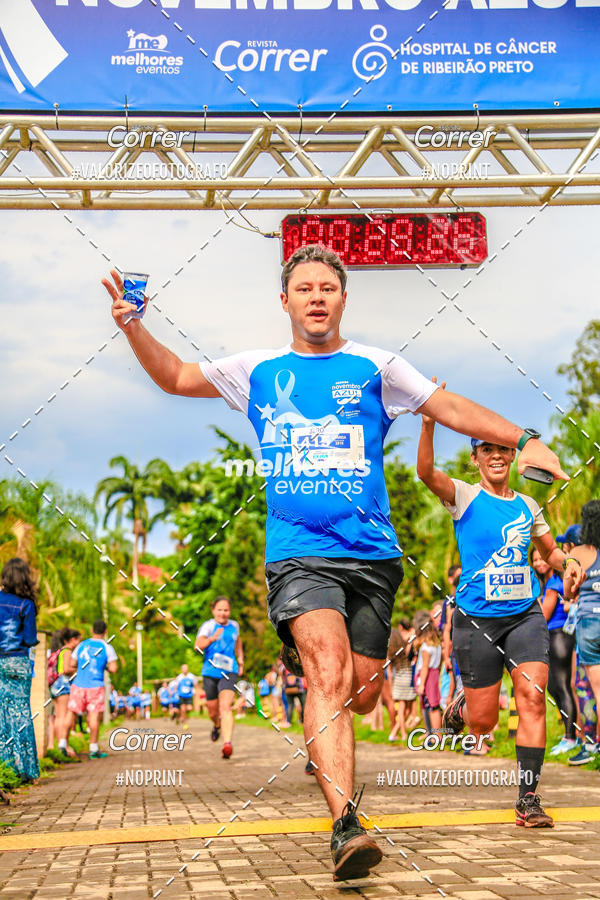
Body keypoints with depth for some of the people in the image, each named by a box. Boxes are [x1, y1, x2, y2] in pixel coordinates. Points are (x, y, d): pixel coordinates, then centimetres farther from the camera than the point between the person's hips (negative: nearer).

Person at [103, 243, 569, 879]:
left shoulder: (375, 367, 10)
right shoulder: (259, 371, 13)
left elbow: (451, 408, 10)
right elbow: (176, 377, 21)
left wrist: (522, 439, -2)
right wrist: (134, 328, 6)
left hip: (372, 554, 2)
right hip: (297, 556, -1)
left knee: (363, 691, 5)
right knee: (329, 675, -23)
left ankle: (323, 748, 40)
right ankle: (345, 825, -30)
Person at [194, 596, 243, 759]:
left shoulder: (234, 626, 10)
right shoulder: (208, 626, -4)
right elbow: (198, 646, -19)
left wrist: (241, 660, 27)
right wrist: (212, 638, -35)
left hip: (229, 672, 0)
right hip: (210, 672, 0)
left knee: (226, 707, -19)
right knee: (213, 710, 11)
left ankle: (227, 743, -31)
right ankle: (217, 725, 47)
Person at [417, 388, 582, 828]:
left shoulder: (527, 505, 11)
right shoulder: (464, 496, -3)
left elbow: (550, 550, 25)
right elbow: (426, 471, -23)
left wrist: (568, 562, 1)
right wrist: (429, 424, -39)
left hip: (525, 614, 3)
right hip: (476, 618, -3)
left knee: (533, 696, -15)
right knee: (483, 723, 2)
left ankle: (528, 799, -7)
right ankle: (460, 707, 40)